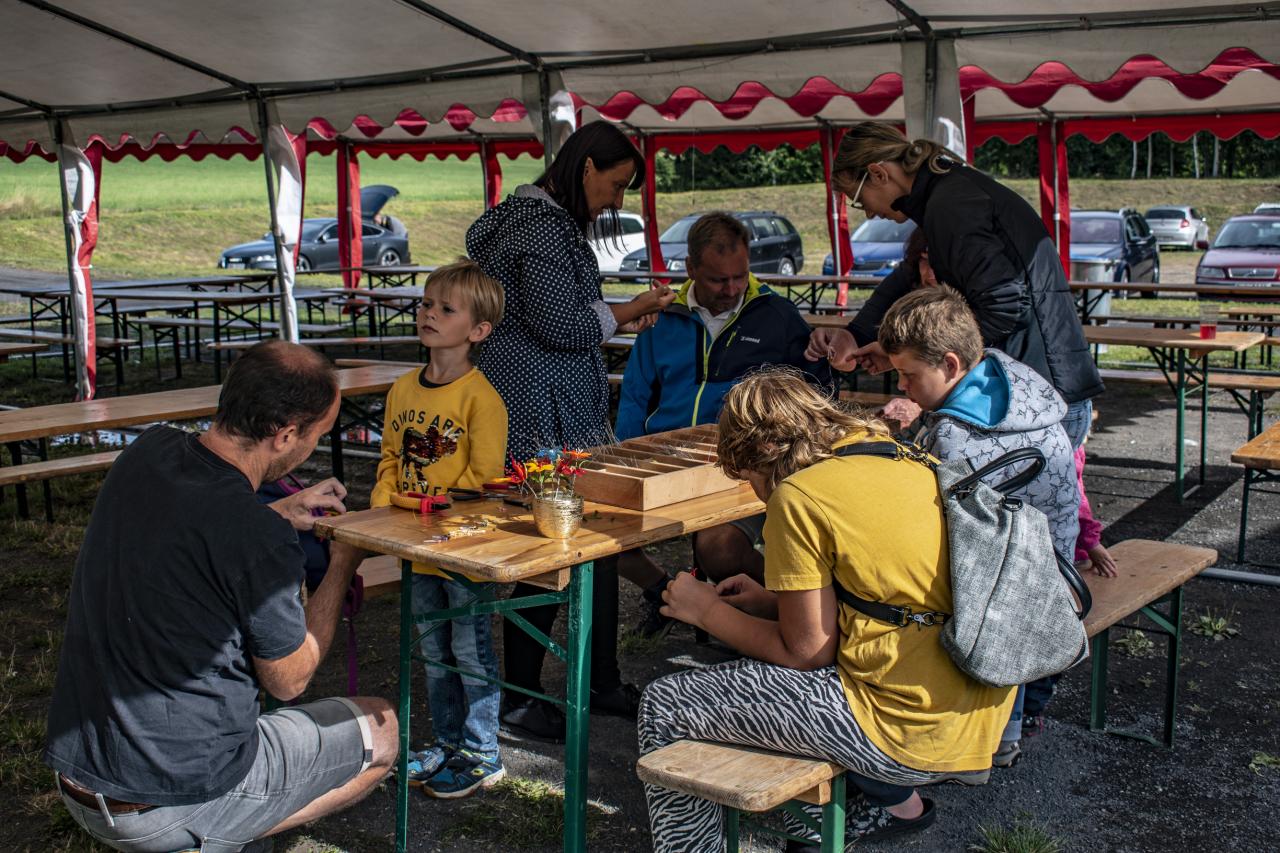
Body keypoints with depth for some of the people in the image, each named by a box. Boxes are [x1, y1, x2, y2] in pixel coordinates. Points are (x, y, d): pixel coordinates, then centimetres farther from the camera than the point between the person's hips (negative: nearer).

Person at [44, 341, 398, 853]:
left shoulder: (146, 453, -3)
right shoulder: (260, 542, -24)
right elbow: (287, 681, -8)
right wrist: (342, 567, 4)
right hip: (177, 801, -7)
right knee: (381, 729, 13)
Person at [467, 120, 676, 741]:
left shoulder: (549, 220, 18)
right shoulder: (541, 226, -15)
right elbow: (560, 325, -20)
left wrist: (619, 320, 15)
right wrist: (627, 312, -7)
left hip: (571, 409, 11)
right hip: (542, 413, -11)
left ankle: (602, 682, 25)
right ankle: (519, 701, 10)